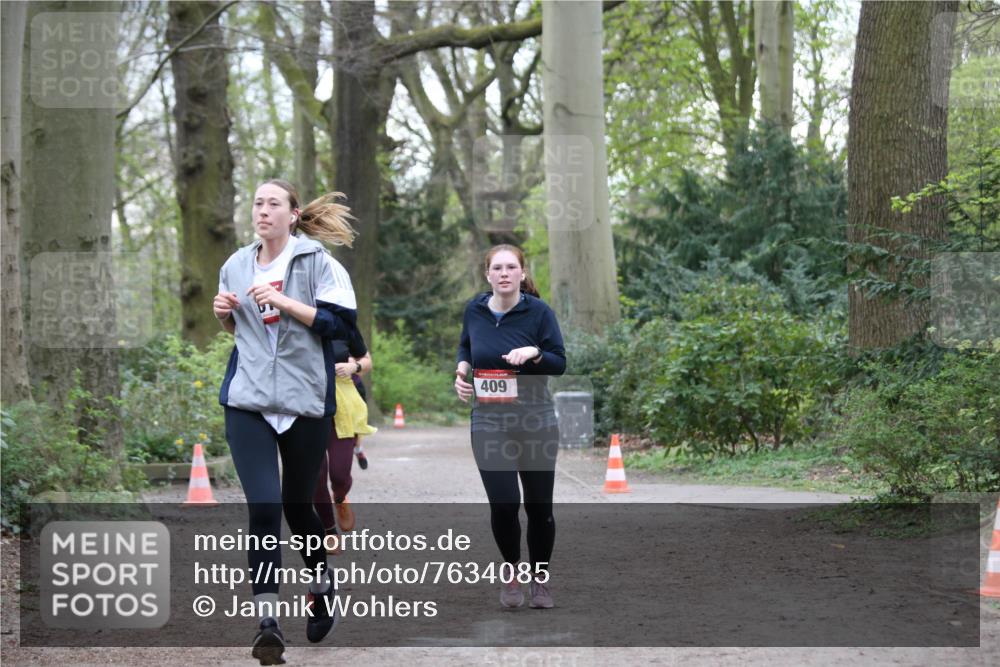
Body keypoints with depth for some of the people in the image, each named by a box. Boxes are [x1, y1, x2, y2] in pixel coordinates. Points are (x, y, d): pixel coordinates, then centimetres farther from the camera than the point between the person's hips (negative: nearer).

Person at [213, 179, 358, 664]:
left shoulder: (316, 261, -3)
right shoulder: (236, 266, 10)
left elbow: (342, 322, -12)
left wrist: (282, 301, -19)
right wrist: (225, 313, 1)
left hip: (306, 401, -2)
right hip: (247, 401, 2)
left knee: (297, 504, 11)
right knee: (263, 506, -12)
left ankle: (322, 584, 39)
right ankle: (267, 620, -13)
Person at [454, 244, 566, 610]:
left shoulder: (538, 312, -7)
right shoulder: (475, 310, 2)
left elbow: (560, 363, -4)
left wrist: (534, 353, -23)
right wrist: (461, 370, 2)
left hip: (536, 423, -1)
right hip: (490, 424, 1)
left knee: (539, 506, 5)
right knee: (503, 505, -9)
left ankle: (539, 576, 27)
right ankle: (511, 569, 18)